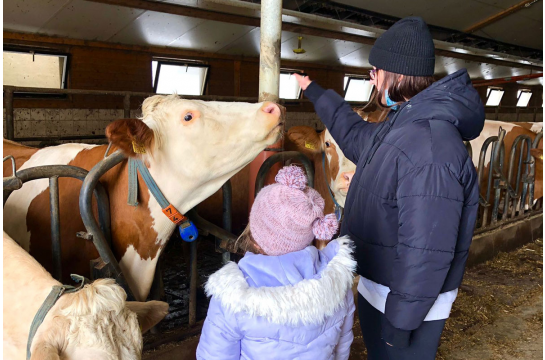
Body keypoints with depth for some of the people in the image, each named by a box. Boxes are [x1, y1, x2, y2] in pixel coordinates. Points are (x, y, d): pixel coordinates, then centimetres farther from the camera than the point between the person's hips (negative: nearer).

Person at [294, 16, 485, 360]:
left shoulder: (430, 145, -30)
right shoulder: (403, 124, 2)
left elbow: (425, 251, -30)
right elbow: (356, 137, 23)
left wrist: (401, 322, -21)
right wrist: (315, 91, 30)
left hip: (409, 301, -9)